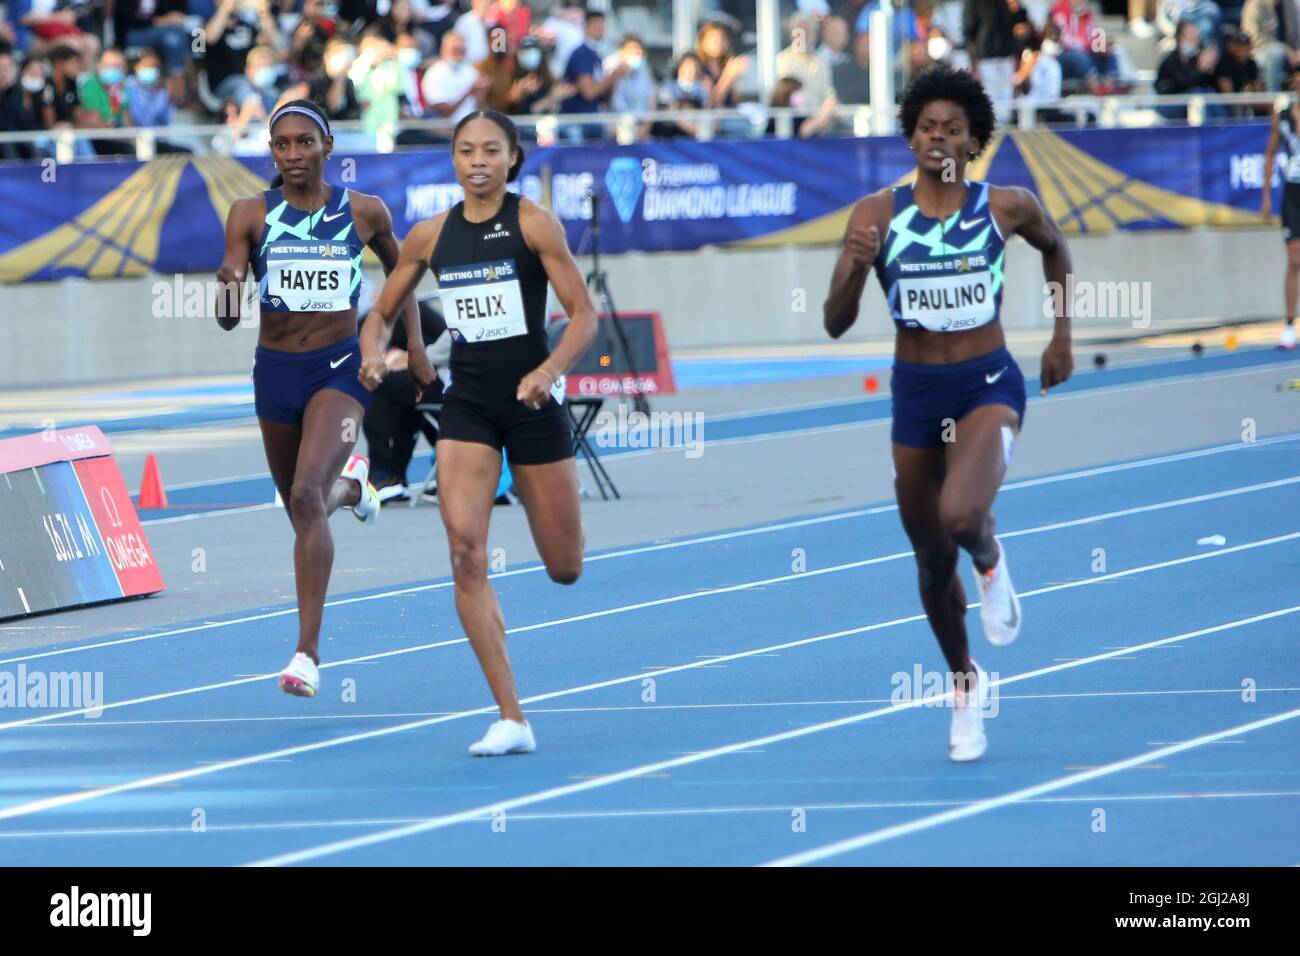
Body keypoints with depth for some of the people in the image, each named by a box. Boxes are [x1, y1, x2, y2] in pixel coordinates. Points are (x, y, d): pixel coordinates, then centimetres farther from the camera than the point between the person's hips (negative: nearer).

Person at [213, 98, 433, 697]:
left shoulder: (364, 213, -4)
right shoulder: (251, 215, -5)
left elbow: (398, 270, 17)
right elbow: (227, 318, -8)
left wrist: (414, 344, 11)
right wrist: (229, 290, -30)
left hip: (341, 367, -3)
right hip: (275, 370, 3)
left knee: (306, 497, -23)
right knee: (300, 506, 19)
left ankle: (308, 653, -23)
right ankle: (349, 484, 59)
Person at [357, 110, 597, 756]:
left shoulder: (534, 224, -7)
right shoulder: (431, 235, 3)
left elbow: (584, 315, -10)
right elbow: (382, 313, 13)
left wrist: (549, 371, -27)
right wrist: (373, 354, -9)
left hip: (531, 404, -2)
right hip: (467, 405, 2)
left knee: (564, 570, 7)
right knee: (466, 553, -16)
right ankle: (511, 721, -13)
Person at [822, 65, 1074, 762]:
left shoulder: (1007, 208, -6)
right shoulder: (878, 214, -6)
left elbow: (1055, 247, 17)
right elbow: (835, 324, -7)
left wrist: (1062, 334, 15)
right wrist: (856, 268, -25)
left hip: (989, 386, -2)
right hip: (915, 391, 2)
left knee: (960, 516, -30)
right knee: (932, 559, 12)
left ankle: (990, 561, 7)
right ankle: (965, 686, 36)